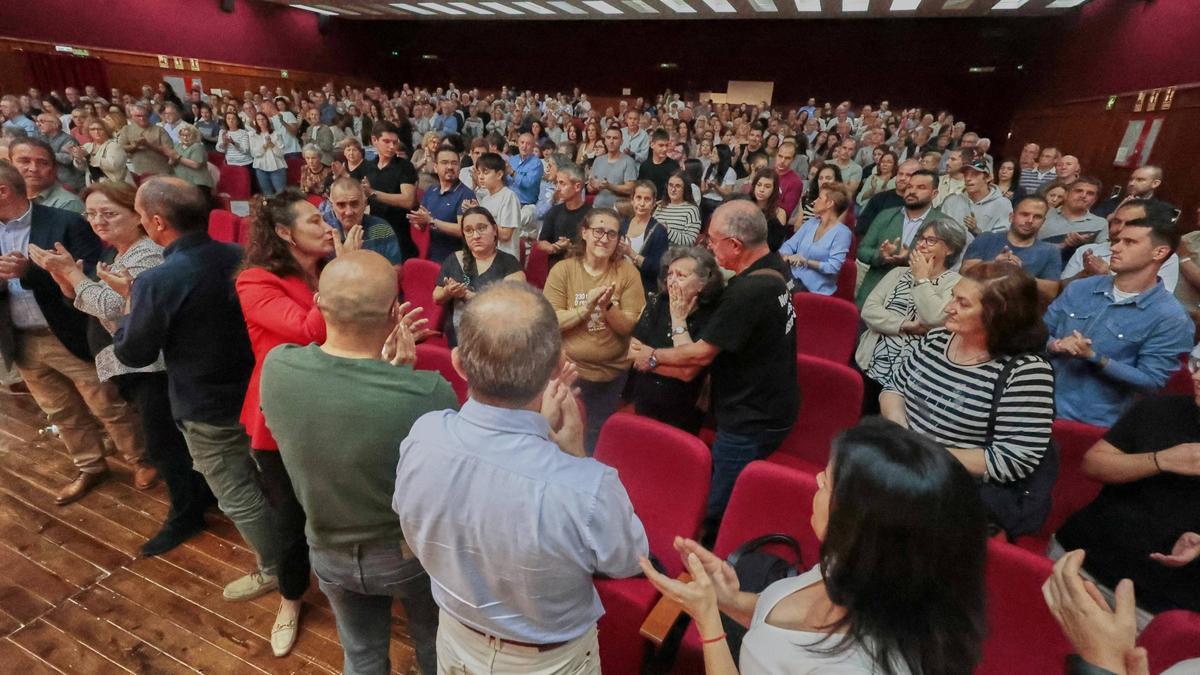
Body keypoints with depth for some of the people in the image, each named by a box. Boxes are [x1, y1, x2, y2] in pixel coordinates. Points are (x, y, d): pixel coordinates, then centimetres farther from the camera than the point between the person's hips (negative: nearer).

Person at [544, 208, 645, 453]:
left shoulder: (628, 272, -5)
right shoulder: (562, 270, -6)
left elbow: (631, 327, -8)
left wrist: (608, 308, -25)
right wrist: (586, 307, -23)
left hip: (614, 374, 1)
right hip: (569, 371, -1)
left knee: (600, 442, 18)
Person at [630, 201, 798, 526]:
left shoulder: (749, 291, -29)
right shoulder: (776, 266, 2)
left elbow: (701, 353, -19)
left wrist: (653, 356, -4)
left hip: (751, 423, -10)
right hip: (771, 408, 10)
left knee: (712, 514, 2)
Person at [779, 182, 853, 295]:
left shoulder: (842, 232, -6)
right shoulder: (811, 222, 15)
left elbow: (833, 267, -14)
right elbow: (789, 244, 11)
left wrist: (806, 262, -20)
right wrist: (785, 256, -12)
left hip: (815, 289, -6)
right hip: (792, 278, 6)